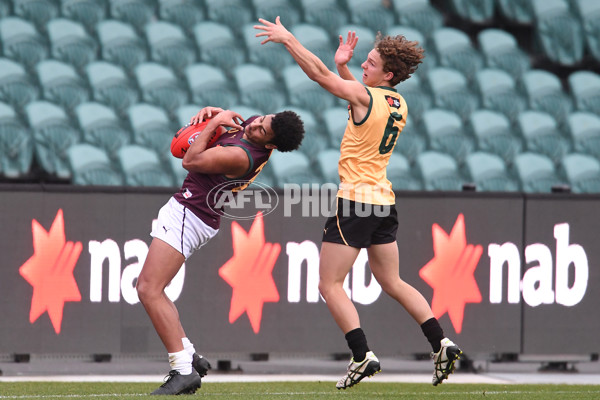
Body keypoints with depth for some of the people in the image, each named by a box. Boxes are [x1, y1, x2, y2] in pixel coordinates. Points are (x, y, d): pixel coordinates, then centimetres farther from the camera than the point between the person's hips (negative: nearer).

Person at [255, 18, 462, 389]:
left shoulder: (365, 96, -14)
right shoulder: (399, 104, 9)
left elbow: (319, 73, -12)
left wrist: (287, 38, -5)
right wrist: (344, 66, 17)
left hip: (356, 197, -8)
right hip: (384, 201, 8)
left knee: (330, 284, -2)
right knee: (392, 282, 17)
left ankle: (363, 356, -11)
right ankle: (442, 343, 9)